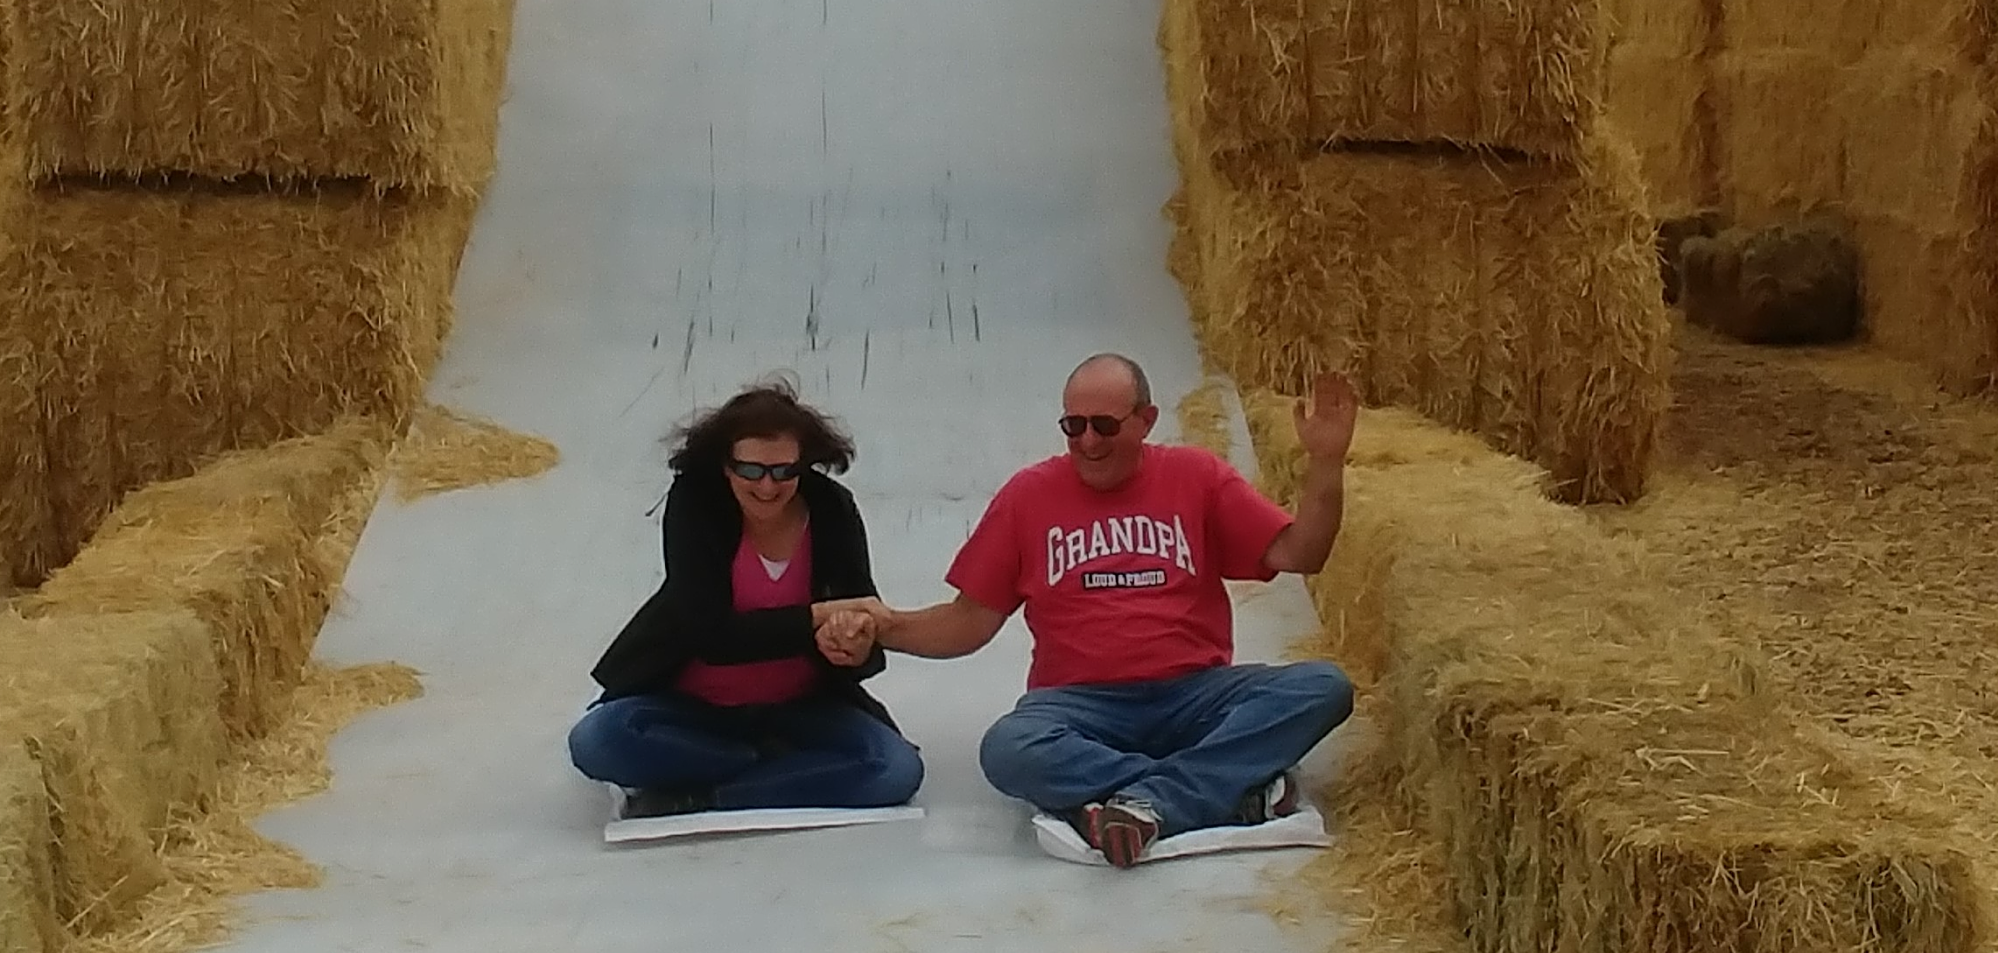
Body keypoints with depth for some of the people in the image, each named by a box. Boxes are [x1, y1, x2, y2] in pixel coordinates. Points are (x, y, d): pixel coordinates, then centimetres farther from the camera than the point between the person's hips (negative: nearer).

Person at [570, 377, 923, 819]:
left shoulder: (832, 510, -11)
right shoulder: (695, 502, -17)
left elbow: (863, 614, -13)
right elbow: (711, 635, -26)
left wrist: (856, 650, -38)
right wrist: (817, 617, -33)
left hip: (799, 707, 2)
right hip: (692, 705, -2)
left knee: (898, 770, -24)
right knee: (595, 741, -29)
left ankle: (689, 796, -20)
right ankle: (773, 762, -14)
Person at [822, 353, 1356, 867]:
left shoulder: (1195, 477, 9)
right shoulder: (1029, 494, 8)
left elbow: (1296, 554, 2)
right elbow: (971, 620, 10)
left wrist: (1326, 463, -11)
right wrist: (888, 628, -7)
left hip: (1196, 694, 1)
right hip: (1082, 704, -1)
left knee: (1322, 688, -26)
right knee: (1007, 751, -35)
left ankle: (1148, 803, -35)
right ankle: (1237, 789, -31)